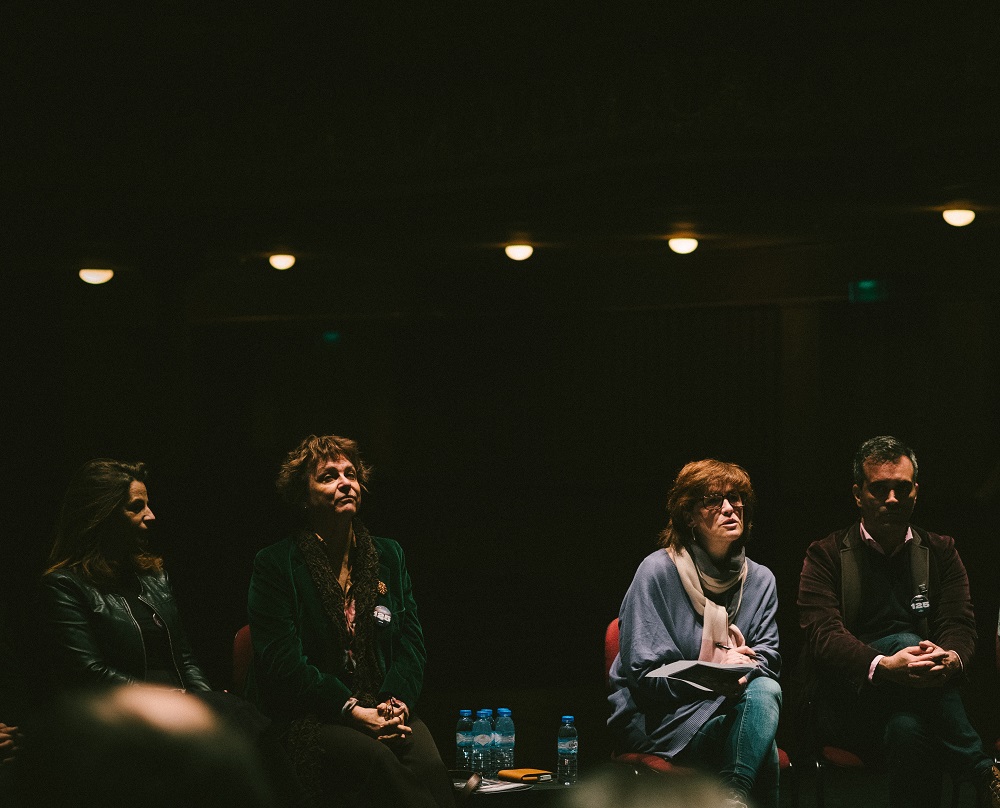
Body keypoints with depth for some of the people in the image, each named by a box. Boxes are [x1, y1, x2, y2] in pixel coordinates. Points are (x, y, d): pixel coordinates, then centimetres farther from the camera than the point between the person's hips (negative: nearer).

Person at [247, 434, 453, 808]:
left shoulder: (388, 555, 17)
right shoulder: (274, 565, 2)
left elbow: (412, 644, 13)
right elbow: (282, 662, -6)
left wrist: (394, 703, -8)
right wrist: (354, 712, -15)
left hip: (386, 710, 3)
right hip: (308, 718, -3)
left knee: (428, 765, -31)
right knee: (376, 760, -36)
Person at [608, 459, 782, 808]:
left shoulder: (760, 580, 9)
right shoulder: (658, 571, -6)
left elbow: (768, 661, 6)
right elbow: (644, 674, -9)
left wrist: (743, 667, -18)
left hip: (731, 705, 5)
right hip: (655, 718, -5)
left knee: (765, 691, -31)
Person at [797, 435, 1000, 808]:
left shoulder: (941, 552, 17)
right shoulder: (826, 555, 8)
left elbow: (960, 624, 4)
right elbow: (822, 633, -8)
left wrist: (951, 659, -25)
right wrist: (883, 666, -29)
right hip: (845, 704, -1)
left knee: (906, 729, -38)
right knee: (904, 640, -32)